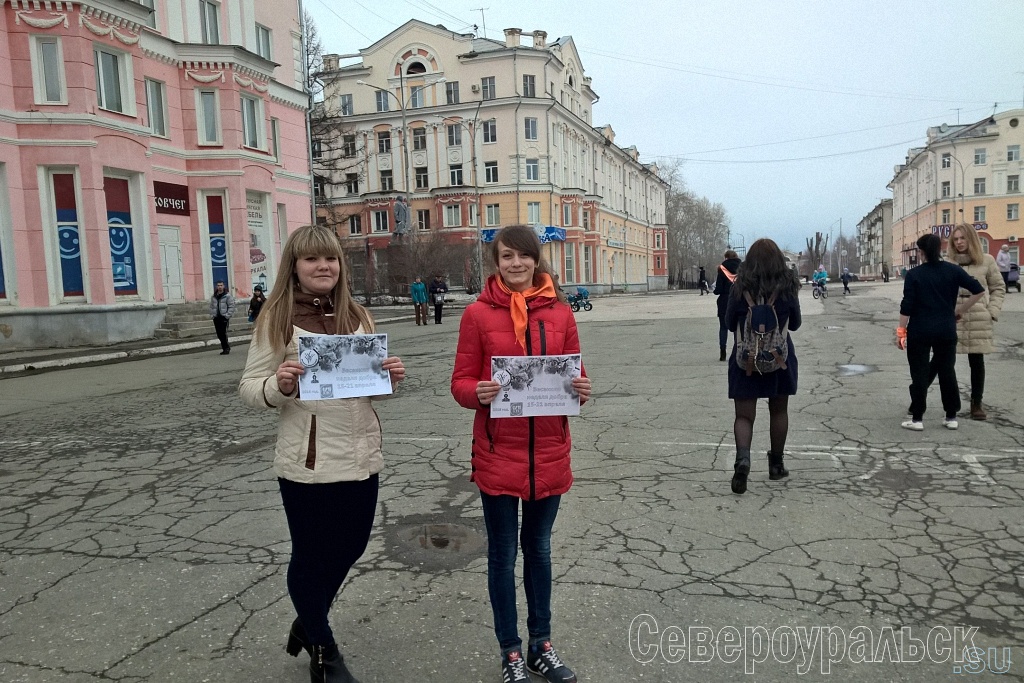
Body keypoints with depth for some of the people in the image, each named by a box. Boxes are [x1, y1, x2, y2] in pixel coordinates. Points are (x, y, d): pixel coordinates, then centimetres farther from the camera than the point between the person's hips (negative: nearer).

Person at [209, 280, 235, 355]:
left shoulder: (227, 296, -4)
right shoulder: (213, 297, 13)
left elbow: (231, 306, -8)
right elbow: (211, 306, 19)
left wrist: (227, 315, -13)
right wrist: (212, 315, 7)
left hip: (224, 318, -6)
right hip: (216, 318, 6)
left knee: (223, 334, -9)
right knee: (219, 334, 7)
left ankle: (226, 348, 0)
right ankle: (226, 347, 20)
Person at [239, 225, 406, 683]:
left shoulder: (356, 317, 6)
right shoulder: (278, 319, -7)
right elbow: (249, 389, -6)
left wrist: (390, 378, -7)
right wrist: (279, 385, -26)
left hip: (361, 457, 5)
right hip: (306, 462, -5)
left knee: (350, 547, 18)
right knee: (311, 556, 11)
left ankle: (309, 623, 47)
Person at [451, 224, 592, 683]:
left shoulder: (559, 311, 2)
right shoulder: (478, 313, -5)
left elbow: (574, 373, 8)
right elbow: (461, 383, -3)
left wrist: (581, 389, -14)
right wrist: (478, 393, -24)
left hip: (549, 452, 3)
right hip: (498, 455, -2)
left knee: (539, 549, 18)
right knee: (503, 555, 10)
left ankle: (541, 645, 35)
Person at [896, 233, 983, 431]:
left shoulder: (914, 274, -6)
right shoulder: (953, 270, 2)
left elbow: (907, 306, -9)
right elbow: (979, 290, -1)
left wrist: (901, 330, -3)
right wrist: (960, 310, 9)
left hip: (919, 331, -3)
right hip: (946, 331, 3)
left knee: (919, 373, 3)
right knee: (947, 371, 12)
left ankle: (917, 418, 6)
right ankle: (951, 417, 18)